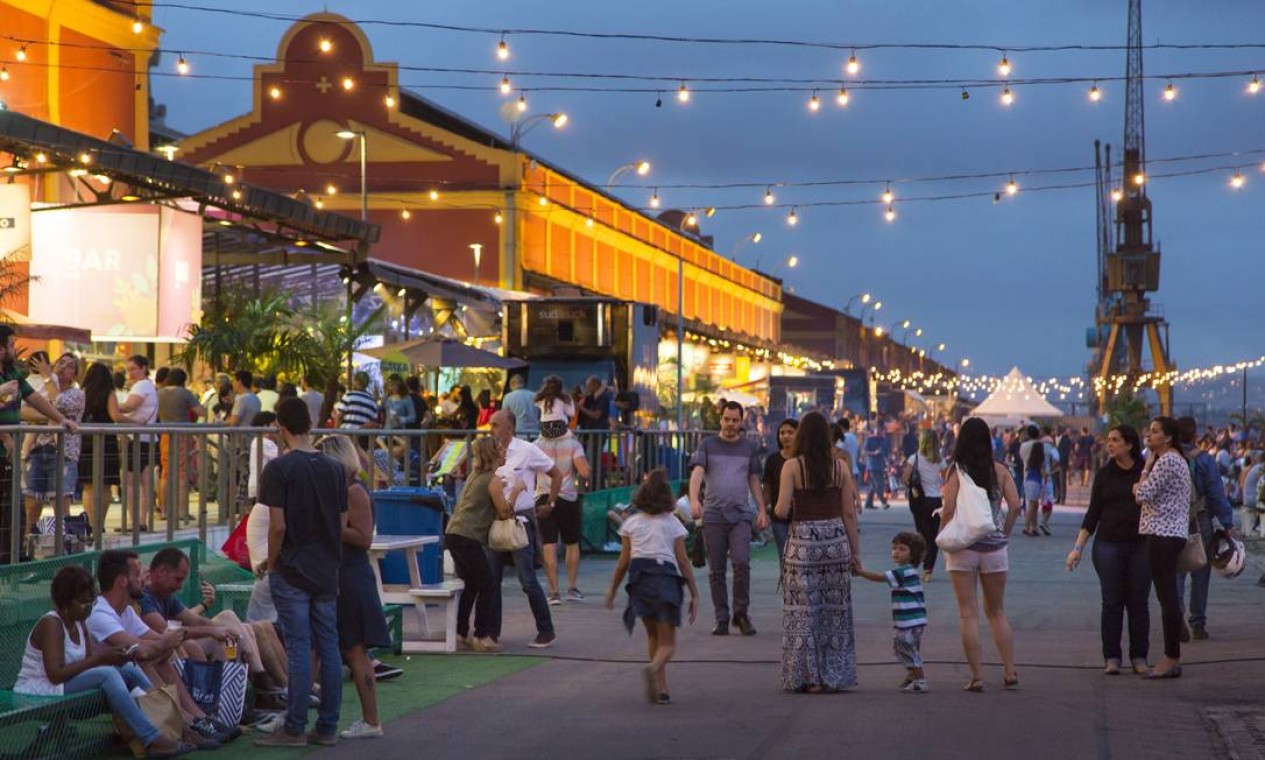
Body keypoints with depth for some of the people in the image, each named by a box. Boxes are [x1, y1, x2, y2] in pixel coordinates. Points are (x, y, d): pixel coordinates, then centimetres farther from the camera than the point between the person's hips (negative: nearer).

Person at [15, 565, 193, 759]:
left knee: (129, 669, -2)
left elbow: (89, 665, 2)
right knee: (107, 674, -29)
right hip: (36, 696, -9)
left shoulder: (79, 624, 9)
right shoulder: (51, 624, -18)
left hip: (63, 687, 9)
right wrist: (99, 658, -26)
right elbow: (55, 674, -28)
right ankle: (153, 741, -34)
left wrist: (112, 655, -18)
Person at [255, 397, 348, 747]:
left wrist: (271, 562, -2)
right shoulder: (335, 468, 5)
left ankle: (294, 729, 3)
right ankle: (327, 727, 12)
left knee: (299, 649, -2)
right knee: (329, 648, 7)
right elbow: (343, 523, 7)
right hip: (326, 571, 5)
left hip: (291, 572, -5)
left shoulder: (279, 468, -11)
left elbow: (278, 525, -15)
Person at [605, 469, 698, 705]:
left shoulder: (631, 523, 9)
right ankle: (653, 668, -33)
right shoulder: (672, 523, 4)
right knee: (668, 643, -1)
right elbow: (683, 561, 2)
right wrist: (694, 595, 5)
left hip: (639, 581, 3)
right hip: (666, 578, -3)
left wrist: (613, 590, 18)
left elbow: (623, 561, 7)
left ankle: (661, 688, 13)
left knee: (654, 636, 19)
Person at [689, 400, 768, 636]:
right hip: (713, 515, 0)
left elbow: (754, 481, 16)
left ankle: (741, 614, -1)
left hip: (740, 515, 0)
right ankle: (721, 619, 9)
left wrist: (762, 510, 7)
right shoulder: (708, 445, 5)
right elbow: (697, 473, -8)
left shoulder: (750, 447, 12)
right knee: (716, 570, 2)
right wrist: (694, 500, -25)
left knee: (742, 563, -15)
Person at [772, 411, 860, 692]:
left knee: (803, 611, 5)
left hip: (802, 540, -2)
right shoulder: (840, 466, 1)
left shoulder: (792, 467, -6)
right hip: (836, 540, 3)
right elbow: (849, 514, 4)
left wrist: (777, 508, 13)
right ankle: (834, 675, 15)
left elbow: (782, 511, -11)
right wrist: (855, 552, 10)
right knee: (835, 611, 10)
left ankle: (808, 677, 6)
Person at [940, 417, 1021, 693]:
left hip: (963, 546, -2)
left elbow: (948, 510, -14)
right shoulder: (1000, 470, 0)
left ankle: (976, 676, -1)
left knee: (968, 613, 2)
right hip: (994, 547, 3)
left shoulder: (956, 471, -7)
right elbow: (1015, 505, -7)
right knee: (997, 611, 15)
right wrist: (1004, 533, 5)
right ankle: (1010, 672, 12)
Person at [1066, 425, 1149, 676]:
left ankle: (1139, 657, 10)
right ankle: (1111, 657, 8)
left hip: (1140, 545, -1)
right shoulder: (1104, 474, 6)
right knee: (1112, 602, 2)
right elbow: (1093, 513, 8)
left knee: (1138, 602, 2)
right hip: (1108, 544, 1)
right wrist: (1078, 547, 4)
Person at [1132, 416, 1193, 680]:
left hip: (1162, 534, -11)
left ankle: (1172, 659, -5)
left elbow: (1143, 495, -17)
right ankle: (1173, 656, 16)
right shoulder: (1178, 460, 20)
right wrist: (1142, 487, 5)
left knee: (1167, 598, -7)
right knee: (1169, 597, 12)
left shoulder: (1166, 461, -13)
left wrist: (1145, 470, -1)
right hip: (1173, 533, 11)